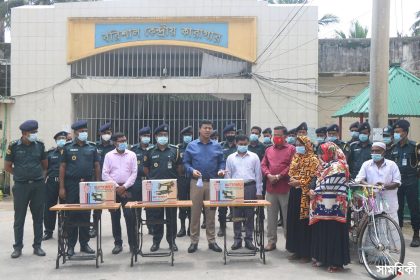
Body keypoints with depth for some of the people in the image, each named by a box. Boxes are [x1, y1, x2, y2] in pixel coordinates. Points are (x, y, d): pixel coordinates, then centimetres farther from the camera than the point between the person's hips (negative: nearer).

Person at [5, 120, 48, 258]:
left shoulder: (39, 145, 2)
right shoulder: (13, 146, -4)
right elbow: (7, 167, 5)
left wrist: (39, 174, 9)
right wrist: (20, 174, 6)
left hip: (38, 185, 2)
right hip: (21, 186, -2)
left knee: (38, 217, 6)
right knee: (19, 217, 4)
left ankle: (37, 246, 16)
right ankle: (18, 247, 14)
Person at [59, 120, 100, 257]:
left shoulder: (92, 147, 8)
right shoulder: (68, 148, 3)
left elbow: (97, 166, 9)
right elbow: (62, 167, 1)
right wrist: (61, 187, -4)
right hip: (72, 184, -2)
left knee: (86, 215, 6)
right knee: (72, 215, 2)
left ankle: (84, 244, 15)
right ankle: (71, 245, 10)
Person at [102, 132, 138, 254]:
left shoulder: (132, 155, 5)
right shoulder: (109, 155, 4)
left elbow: (134, 173, 1)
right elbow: (105, 174, 0)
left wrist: (124, 187, -8)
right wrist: (116, 186, -8)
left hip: (128, 189, -1)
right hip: (113, 189, 1)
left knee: (130, 216, -7)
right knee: (115, 217, 5)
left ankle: (133, 244, 2)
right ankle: (118, 243, 14)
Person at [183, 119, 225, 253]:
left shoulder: (217, 146, 8)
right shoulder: (191, 146, 4)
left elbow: (221, 162, 10)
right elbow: (186, 162, 4)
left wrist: (221, 170, -9)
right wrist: (192, 170, -14)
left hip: (212, 183, 1)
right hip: (196, 182, -1)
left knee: (211, 212, 6)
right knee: (195, 212, 1)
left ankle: (211, 241, 15)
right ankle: (194, 241, 10)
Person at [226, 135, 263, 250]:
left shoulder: (254, 157, 4)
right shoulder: (230, 158, 7)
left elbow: (258, 175, 5)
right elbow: (228, 175, 8)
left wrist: (259, 191, 2)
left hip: (250, 187, -1)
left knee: (249, 214, 3)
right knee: (236, 214, 4)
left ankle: (249, 239, 12)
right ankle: (237, 239, 13)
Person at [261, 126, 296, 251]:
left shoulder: (291, 149, 0)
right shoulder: (269, 150, 15)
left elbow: (292, 166, -9)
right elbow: (263, 165, 11)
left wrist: (279, 176, -13)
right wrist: (269, 175, -7)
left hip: (285, 188, -4)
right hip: (270, 188, 5)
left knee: (287, 217, 2)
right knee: (271, 216, 9)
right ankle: (271, 241, 17)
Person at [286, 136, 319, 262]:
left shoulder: (313, 159, -6)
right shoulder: (295, 157, 14)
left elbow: (313, 178, -12)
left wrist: (300, 182, -14)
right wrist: (293, 180, -3)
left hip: (305, 194, -7)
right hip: (294, 192, 7)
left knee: (305, 223, -3)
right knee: (293, 222, 8)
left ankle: (306, 253, 6)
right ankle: (297, 250, 19)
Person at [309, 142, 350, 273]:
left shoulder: (338, 166, -12)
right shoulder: (327, 166, 17)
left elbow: (328, 185, -16)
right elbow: (319, 181, 16)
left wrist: (315, 192, -6)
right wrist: (313, 189, -3)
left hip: (332, 207, -9)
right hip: (323, 205, 9)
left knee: (333, 232, -4)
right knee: (322, 231, 12)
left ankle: (336, 261, 4)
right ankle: (322, 257, 21)